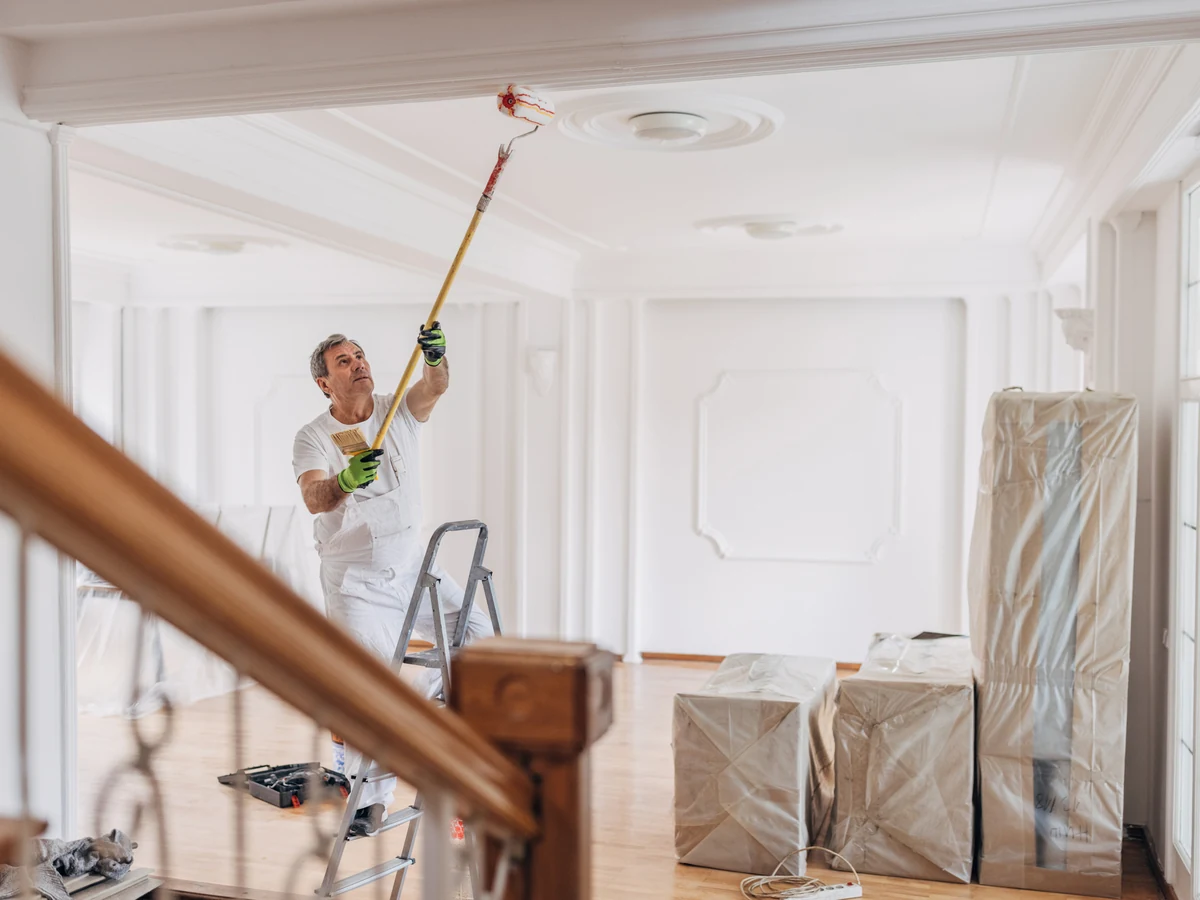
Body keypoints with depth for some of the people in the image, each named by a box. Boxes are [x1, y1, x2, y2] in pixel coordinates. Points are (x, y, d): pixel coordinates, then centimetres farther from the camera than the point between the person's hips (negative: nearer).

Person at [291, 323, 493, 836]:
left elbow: (435, 388, -23)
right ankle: (371, 799, 7)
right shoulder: (314, 438, -9)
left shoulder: (400, 411, -1)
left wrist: (435, 357, -46)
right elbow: (313, 499, -28)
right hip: (355, 586, -3)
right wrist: (347, 478, -49)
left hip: (411, 568, 4)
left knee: (476, 629, -6)